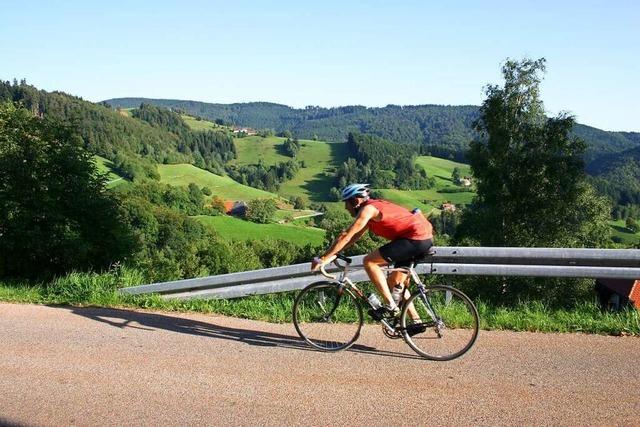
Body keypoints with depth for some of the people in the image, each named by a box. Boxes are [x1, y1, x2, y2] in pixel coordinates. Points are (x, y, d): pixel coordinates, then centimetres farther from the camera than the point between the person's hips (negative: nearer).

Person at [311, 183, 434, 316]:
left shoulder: (368, 209, -11)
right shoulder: (374, 207, 18)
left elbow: (346, 236, -15)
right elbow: (355, 236, 22)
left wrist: (323, 258, -11)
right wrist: (333, 254, 17)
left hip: (415, 239, -10)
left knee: (369, 262, -10)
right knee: (395, 282, 19)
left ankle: (390, 305, -8)